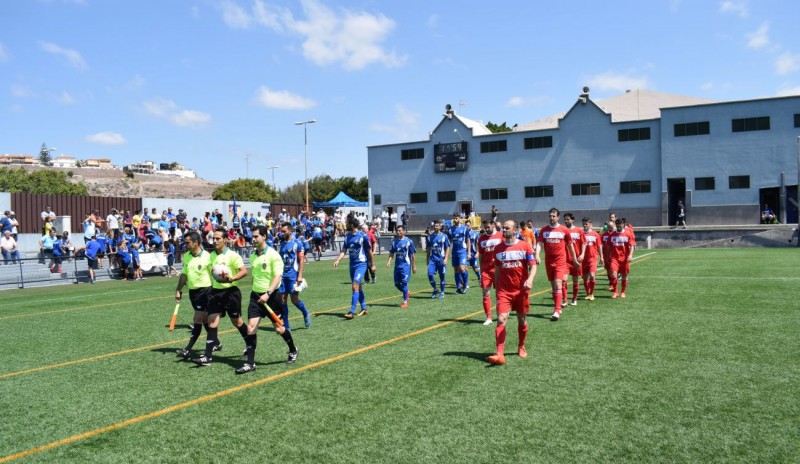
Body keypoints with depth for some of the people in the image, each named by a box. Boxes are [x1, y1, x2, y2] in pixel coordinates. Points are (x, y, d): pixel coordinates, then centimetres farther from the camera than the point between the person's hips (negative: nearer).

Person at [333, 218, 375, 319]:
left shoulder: (363, 236, -11)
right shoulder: (347, 236, 7)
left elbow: (369, 251, -3)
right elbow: (343, 251, 7)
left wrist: (372, 265, 1)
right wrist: (337, 260, -9)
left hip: (361, 264, -7)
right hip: (352, 264, 7)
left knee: (355, 287, -15)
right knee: (358, 287, 14)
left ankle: (352, 311, -16)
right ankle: (364, 308, 27)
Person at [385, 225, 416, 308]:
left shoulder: (408, 241, -6)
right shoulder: (394, 241, 8)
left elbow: (413, 254, -3)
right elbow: (392, 253, 14)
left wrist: (414, 266, -2)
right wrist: (389, 261, -3)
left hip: (406, 265, -5)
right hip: (397, 265, 5)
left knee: (404, 283, -8)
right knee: (397, 284, 7)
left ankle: (405, 302, 3)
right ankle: (406, 293, 35)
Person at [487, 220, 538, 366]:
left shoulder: (525, 246, -4)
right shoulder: (498, 248, 4)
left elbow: (533, 265, -7)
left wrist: (530, 279, -25)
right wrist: (496, 288, 15)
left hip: (521, 290, -1)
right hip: (504, 291, 1)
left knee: (522, 320, 12)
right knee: (501, 320, -12)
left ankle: (521, 347, 35)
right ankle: (499, 354, -17)